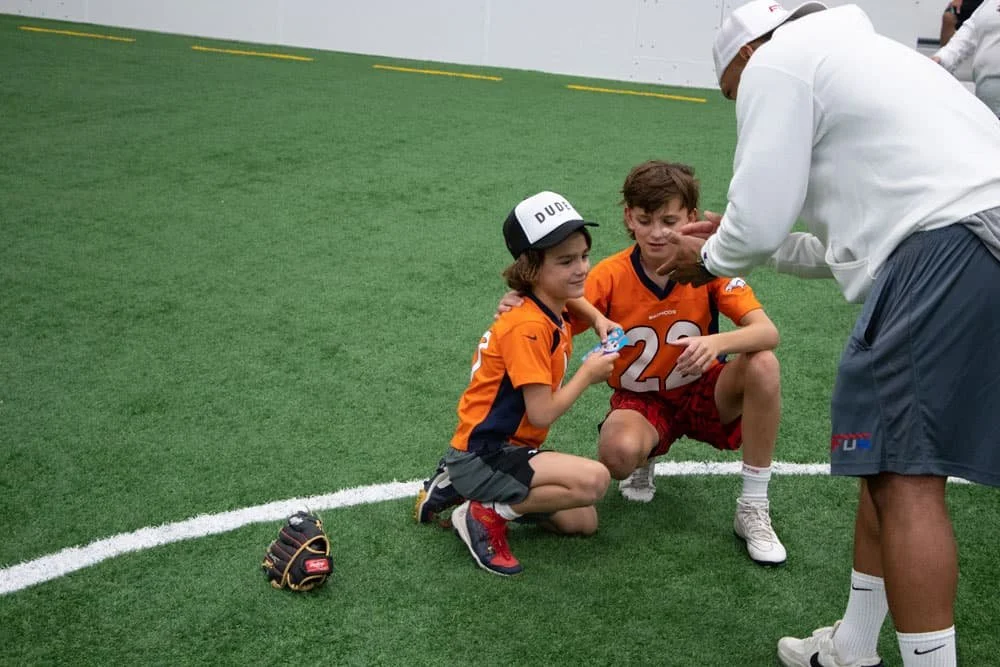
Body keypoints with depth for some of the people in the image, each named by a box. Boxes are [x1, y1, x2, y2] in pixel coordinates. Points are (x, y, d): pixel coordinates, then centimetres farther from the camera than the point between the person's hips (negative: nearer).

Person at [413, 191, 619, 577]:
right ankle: (487, 513, -7)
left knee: (584, 523, 13)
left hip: (510, 448, 10)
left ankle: (463, 488, 16)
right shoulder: (528, 327, -22)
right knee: (594, 480, -24)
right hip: (481, 455, -10)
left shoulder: (555, 317, 7)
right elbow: (542, 413, -22)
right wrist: (588, 374, -9)